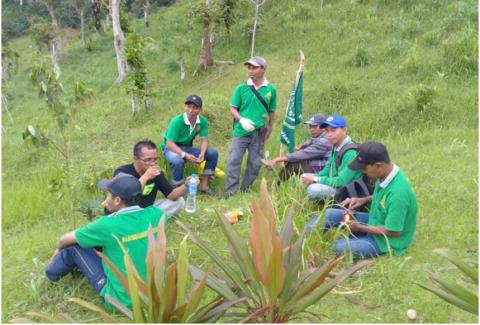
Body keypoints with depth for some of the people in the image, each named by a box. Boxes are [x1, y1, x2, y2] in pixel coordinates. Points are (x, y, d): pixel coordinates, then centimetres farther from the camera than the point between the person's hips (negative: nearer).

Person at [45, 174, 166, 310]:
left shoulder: (108, 225, -22)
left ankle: (53, 271, 38)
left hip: (122, 300, -5)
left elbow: (65, 240, -2)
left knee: (74, 246, 6)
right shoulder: (155, 214, -12)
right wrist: (111, 207, 13)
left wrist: (58, 250, 20)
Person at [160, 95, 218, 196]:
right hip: (170, 147, -5)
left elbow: (204, 140, -8)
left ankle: (203, 185, -4)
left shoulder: (203, 121, -13)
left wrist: (202, 154, -29)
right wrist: (185, 155, -39)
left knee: (213, 153, -12)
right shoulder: (177, 121, -27)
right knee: (178, 161, -39)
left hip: (187, 147, 5)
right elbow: (170, 143, -27)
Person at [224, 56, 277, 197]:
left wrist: (269, 129, 13)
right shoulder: (241, 88, -4)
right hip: (241, 131, -1)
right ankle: (229, 191, 8)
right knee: (233, 161, -1)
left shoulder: (271, 89, -1)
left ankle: (245, 189, 26)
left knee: (255, 163, 9)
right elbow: (233, 108, 0)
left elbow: (271, 111, 9)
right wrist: (242, 120, -17)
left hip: (259, 133, 1)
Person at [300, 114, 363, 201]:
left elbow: (341, 181, -26)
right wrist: (313, 176, -9)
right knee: (305, 177, 7)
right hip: (336, 185, 9)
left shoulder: (351, 152, -24)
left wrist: (315, 179, -19)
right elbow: (327, 170, 11)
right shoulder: (335, 146, 4)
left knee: (313, 189, -28)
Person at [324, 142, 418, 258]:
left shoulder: (397, 192, -35)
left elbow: (394, 231, -26)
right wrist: (364, 200, -1)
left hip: (388, 239, -8)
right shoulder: (385, 174, -9)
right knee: (329, 214, 2)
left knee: (342, 247, -26)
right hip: (376, 221, 8)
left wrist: (360, 228, -18)